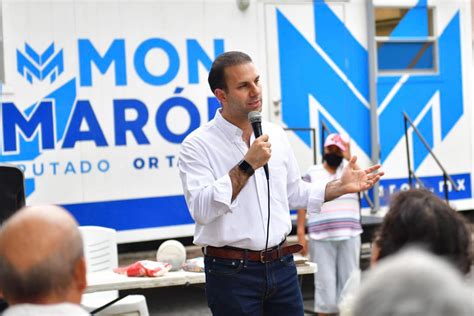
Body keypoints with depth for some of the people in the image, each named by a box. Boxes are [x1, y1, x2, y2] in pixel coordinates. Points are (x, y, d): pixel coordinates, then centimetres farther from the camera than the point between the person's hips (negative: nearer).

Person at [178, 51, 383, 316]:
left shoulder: (276, 134, 9)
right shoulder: (198, 145, -9)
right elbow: (201, 210, -21)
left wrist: (342, 186, 10)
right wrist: (247, 166, -22)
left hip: (281, 265, 5)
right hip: (232, 272, -5)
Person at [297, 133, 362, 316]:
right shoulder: (312, 174, 8)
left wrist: (349, 158, -7)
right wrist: (300, 234, -5)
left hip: (349, 236, 2)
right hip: (321, 238, -2)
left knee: (349, 281, 4)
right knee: (325, 282, -2)